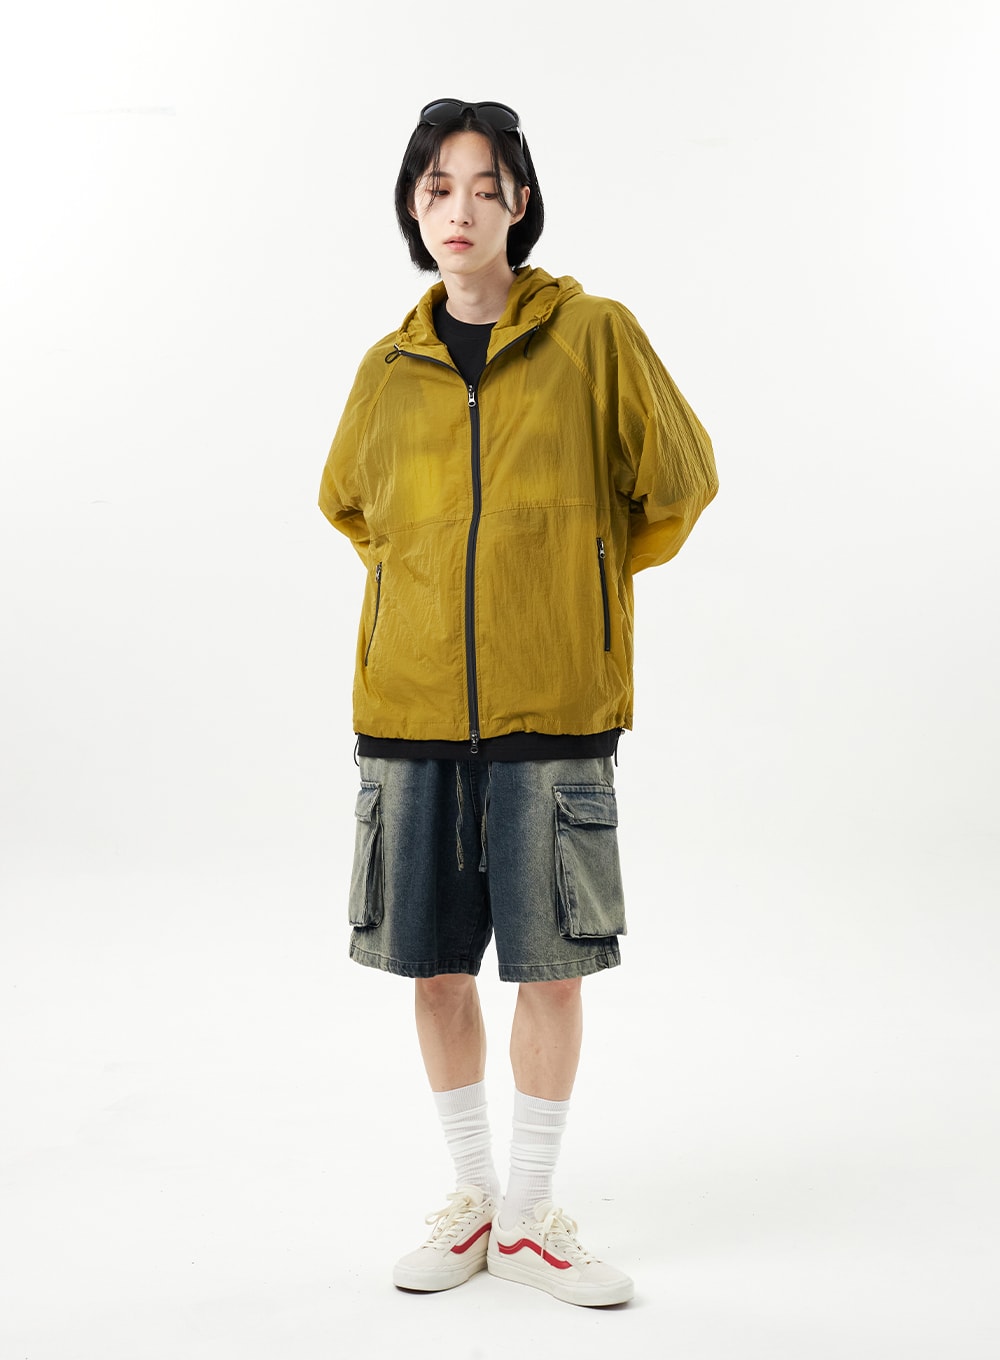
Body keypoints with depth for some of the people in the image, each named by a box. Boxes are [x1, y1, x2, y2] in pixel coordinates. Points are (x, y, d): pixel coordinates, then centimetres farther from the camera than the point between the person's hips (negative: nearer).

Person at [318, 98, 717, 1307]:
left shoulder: (594, 336, -3)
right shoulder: (389, 368, 7)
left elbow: (679, 482, 7)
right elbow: (347, 503, 24)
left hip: (552, 710, -2)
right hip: (410, 709, 3)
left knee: (551, 970, 3)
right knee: (435, 968, 9)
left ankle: (532, 1218, 21)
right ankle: (471, 1198, 28)